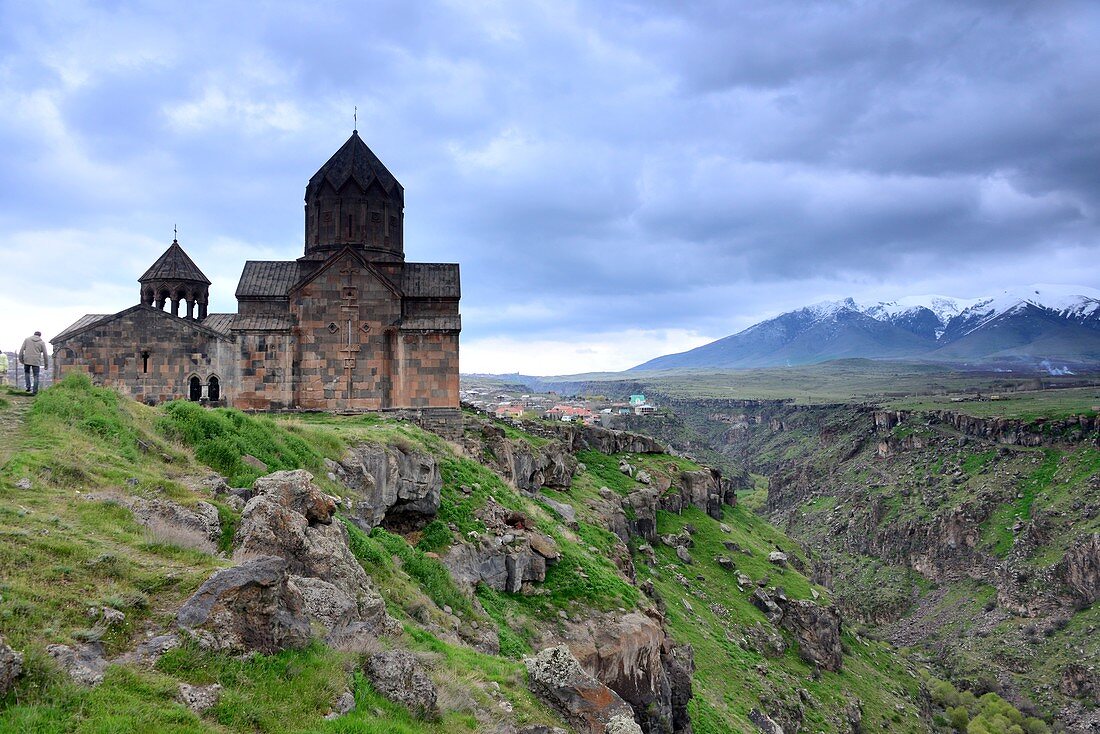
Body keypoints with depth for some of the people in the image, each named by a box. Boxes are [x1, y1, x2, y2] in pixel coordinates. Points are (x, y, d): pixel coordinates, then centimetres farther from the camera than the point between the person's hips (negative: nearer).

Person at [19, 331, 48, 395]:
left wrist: (21, 359, 9)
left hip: (27, 360, 1)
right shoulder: (42, 342, 3)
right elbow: (45, 354, 1)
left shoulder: (27, 339, 6)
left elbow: (22, 349, 1)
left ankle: (28, 387, 12)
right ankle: (34, 391, 4)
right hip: (36, 361, -1)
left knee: (27, 372, 25)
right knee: (36, 376, 7)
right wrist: (46, 364, 7)